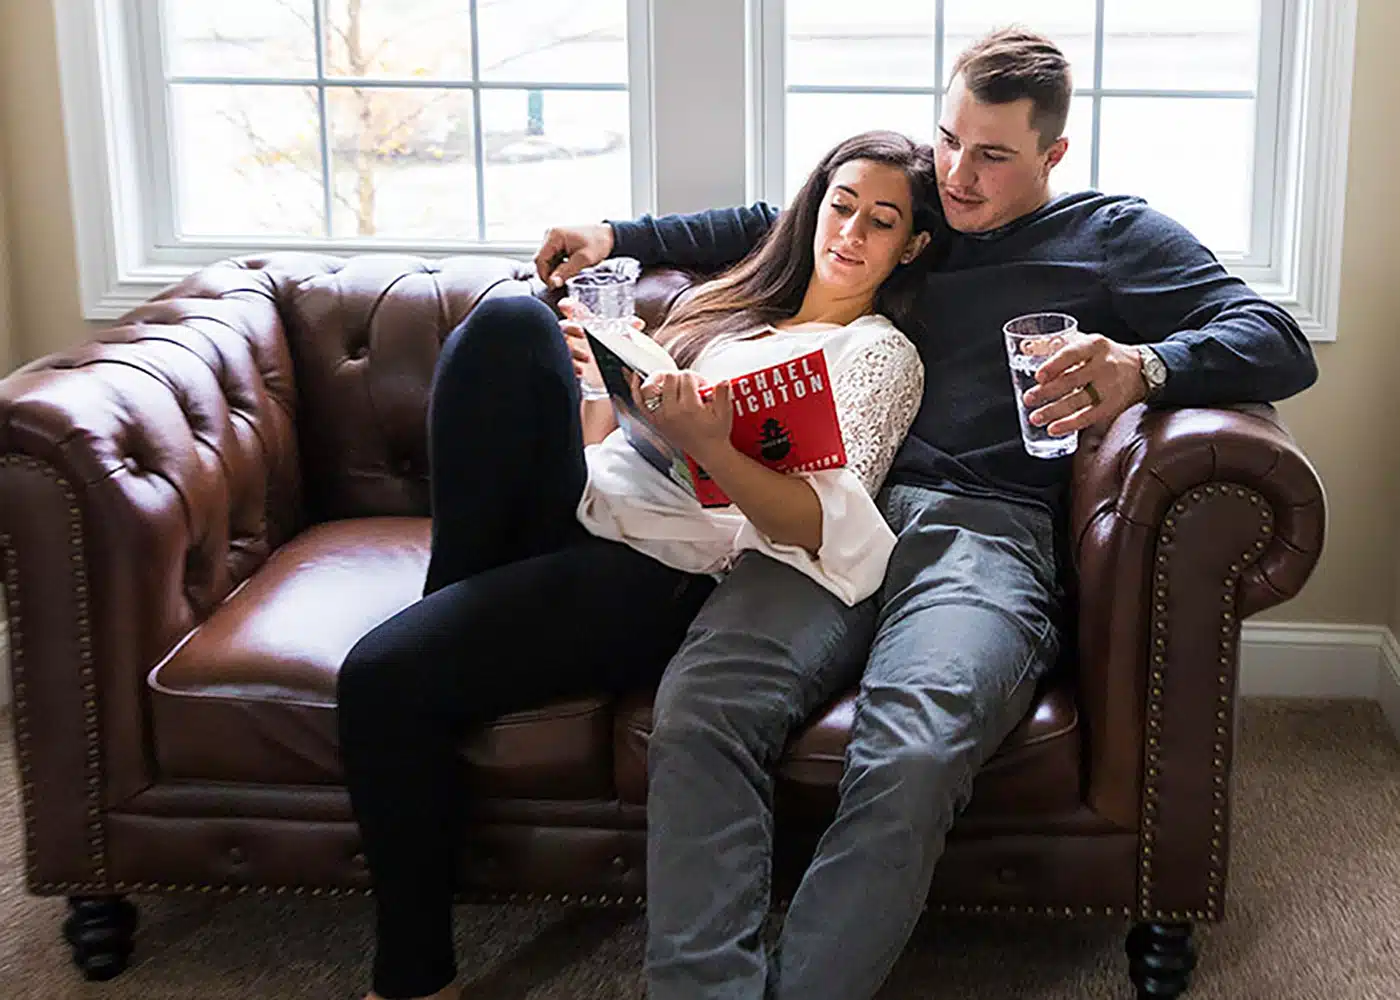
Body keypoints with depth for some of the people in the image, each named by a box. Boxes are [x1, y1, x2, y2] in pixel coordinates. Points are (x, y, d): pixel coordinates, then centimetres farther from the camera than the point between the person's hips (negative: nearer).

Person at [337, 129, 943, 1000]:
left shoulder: (881, 355, 5)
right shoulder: (733, 302, 25)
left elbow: (821, 526, -11)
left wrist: (712, 449, -29)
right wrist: (590, 377, 3)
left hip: (659, 574, -6)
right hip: (577, 510, 6)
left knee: (387, 677, -25)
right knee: (510, 324, -20)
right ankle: (451, 595, -11)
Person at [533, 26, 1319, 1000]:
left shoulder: (1113, 236, 15)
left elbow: (1281, 346, 4)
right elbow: (765, 228, 43)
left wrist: (1143, 367, -17)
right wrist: (618, 237, 33)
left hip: (985, 531, -3)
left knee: (912, 757, -36)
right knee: (699, 711, -28)